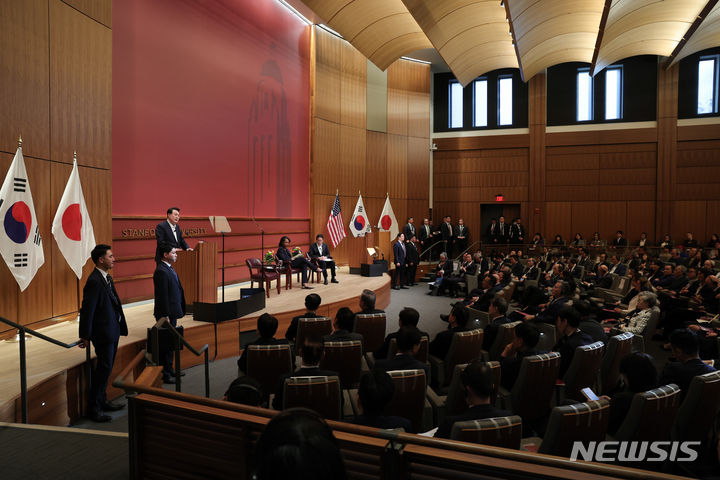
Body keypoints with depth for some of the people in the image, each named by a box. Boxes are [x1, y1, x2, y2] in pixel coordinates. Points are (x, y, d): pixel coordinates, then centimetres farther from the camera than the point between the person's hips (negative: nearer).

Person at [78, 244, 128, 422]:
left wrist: (121, 325, 15)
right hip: (104, 333, -10)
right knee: (104, 368, -2)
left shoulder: (107, 278, 11)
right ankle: (94, 408, 11)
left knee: (106, 368, 19)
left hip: (113, 330, 10)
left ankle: (102, 401, 32)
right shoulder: (94, 281, -19)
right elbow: (87, 310, -19)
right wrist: (85, 336, -16)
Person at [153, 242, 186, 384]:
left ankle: (169, 369, 30)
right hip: (167, 314, -10)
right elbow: (162, 296, -22)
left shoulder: (168, 268, 13)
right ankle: (164, 374, 7)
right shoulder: (161, 271, -19)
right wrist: (166, 316, -22)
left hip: (172, 312, 10)